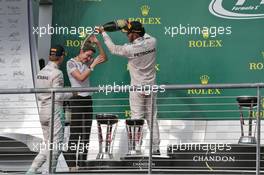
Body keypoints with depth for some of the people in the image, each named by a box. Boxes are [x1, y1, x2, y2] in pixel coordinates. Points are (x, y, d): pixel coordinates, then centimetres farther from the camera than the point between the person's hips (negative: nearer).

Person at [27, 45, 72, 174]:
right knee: (56, 143, 1)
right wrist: (71, 93, -1)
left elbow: (38, 96, 12)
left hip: (43, 110, 8)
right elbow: (58, 96, -16)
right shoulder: (57, 73, -14)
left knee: (47, 144, 14)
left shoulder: (41, 72, 9)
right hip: (55, 110, -8)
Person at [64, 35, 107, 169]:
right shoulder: (71, 63, -7)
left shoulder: (86, 62, 11)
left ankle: (82, 164, 11)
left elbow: (104, 58, 13)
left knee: (86, 134, 7)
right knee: (75, 134, -7)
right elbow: (81, 77, -19)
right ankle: (72, 165, -4)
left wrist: (97, 43, 2)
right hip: (77, 99, -7)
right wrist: (93, 65, -14)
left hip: (87, 100, 7)